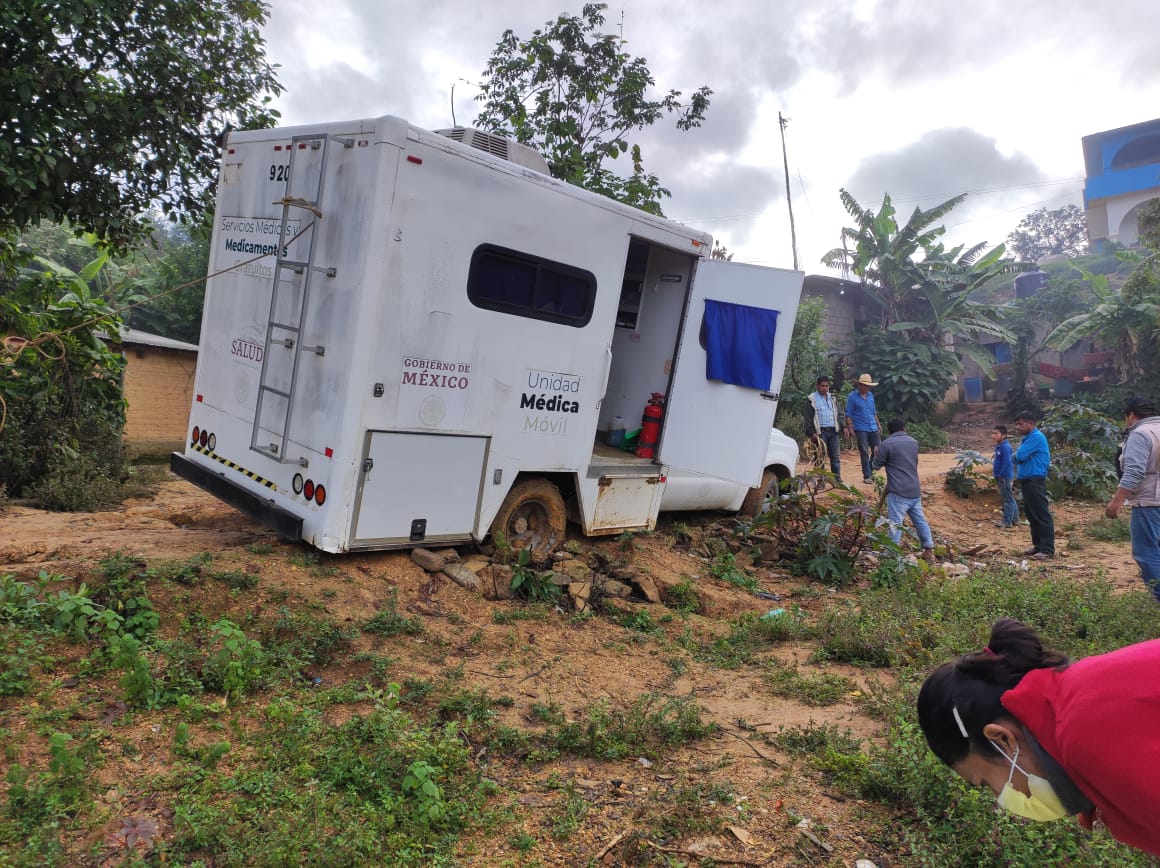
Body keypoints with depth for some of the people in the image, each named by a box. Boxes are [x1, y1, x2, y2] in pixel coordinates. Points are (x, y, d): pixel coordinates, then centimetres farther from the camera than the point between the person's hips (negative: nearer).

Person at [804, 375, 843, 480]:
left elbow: (839, 414, 19)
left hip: (834, 431, 4)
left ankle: (837, 479, 10)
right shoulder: (811, 400, 1)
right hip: (820, 432, -4)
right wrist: (812, 432, -12)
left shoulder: (833, 398, 17)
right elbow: (808, 418, -4)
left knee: (836, 456, 4)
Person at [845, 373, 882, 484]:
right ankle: (867, 476, 5)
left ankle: (870, 472, 19)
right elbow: (848, 415, -5)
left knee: (878, 450, 4)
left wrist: (878, 425, 17)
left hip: (873, 428, 6)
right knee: (864, 453, -2)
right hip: (861, 429, -6)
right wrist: (850, 429, -12)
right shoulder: (852, 397, -5)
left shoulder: (870, 395, 13)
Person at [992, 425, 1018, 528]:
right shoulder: (999, 446, 11)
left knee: (1008, 499, -3)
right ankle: (1015, 519, 25)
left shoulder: (1005, 447, -19)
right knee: (1010, 498, 16)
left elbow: (1007, 463, -23)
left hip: (1004, 476, -10)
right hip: (1000, 476, 10)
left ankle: (1007, 522, 1)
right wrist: (994, 467, 11)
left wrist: (1001, 475, -20)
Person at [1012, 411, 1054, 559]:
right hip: (1026, 481, 10)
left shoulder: (1036, 437, -13)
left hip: (1035, 482, -10)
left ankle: (1048, 550, -8)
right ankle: (1038, 545, 21)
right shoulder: (1026, 438, 18)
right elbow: (1017, 458, 16)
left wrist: (1015, 455, 2)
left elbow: (1019, 456, -19)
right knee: (1032, 515, 14)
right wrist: (1017, 456, -5)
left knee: (1042, 516, -8)